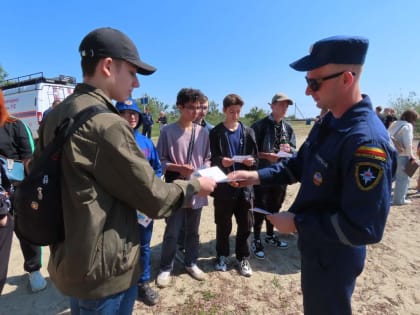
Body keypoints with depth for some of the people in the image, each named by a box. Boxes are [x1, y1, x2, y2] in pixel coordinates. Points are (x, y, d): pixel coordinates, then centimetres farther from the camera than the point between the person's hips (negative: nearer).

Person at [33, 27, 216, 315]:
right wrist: (195, 186, -4)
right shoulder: (105, 124, -25)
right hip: (105, 270, -9)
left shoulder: (54, 116, 4)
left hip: (69, 262, 9)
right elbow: (154, 199, -21)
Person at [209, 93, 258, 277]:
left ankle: (243, 257, 29)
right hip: (223, 185, -2)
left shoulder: (248, 132, 7)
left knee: (245, 224, 9)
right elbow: (212, 158, -3)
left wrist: (251, 161, -16)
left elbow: (255, 157, 6)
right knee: (223, 224, 11)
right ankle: (222, 255, 32)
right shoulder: (216, 132, -1)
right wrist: (221, 161, -24)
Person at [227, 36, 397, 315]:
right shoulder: (328, 122, -1)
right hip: (314, 245, 9)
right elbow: (300, 164, 8)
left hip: (333, 256, -8)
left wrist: (296, 223, -23)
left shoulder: (368, 141, -31)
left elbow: (365, 228, -30)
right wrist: (257, 176, -4)